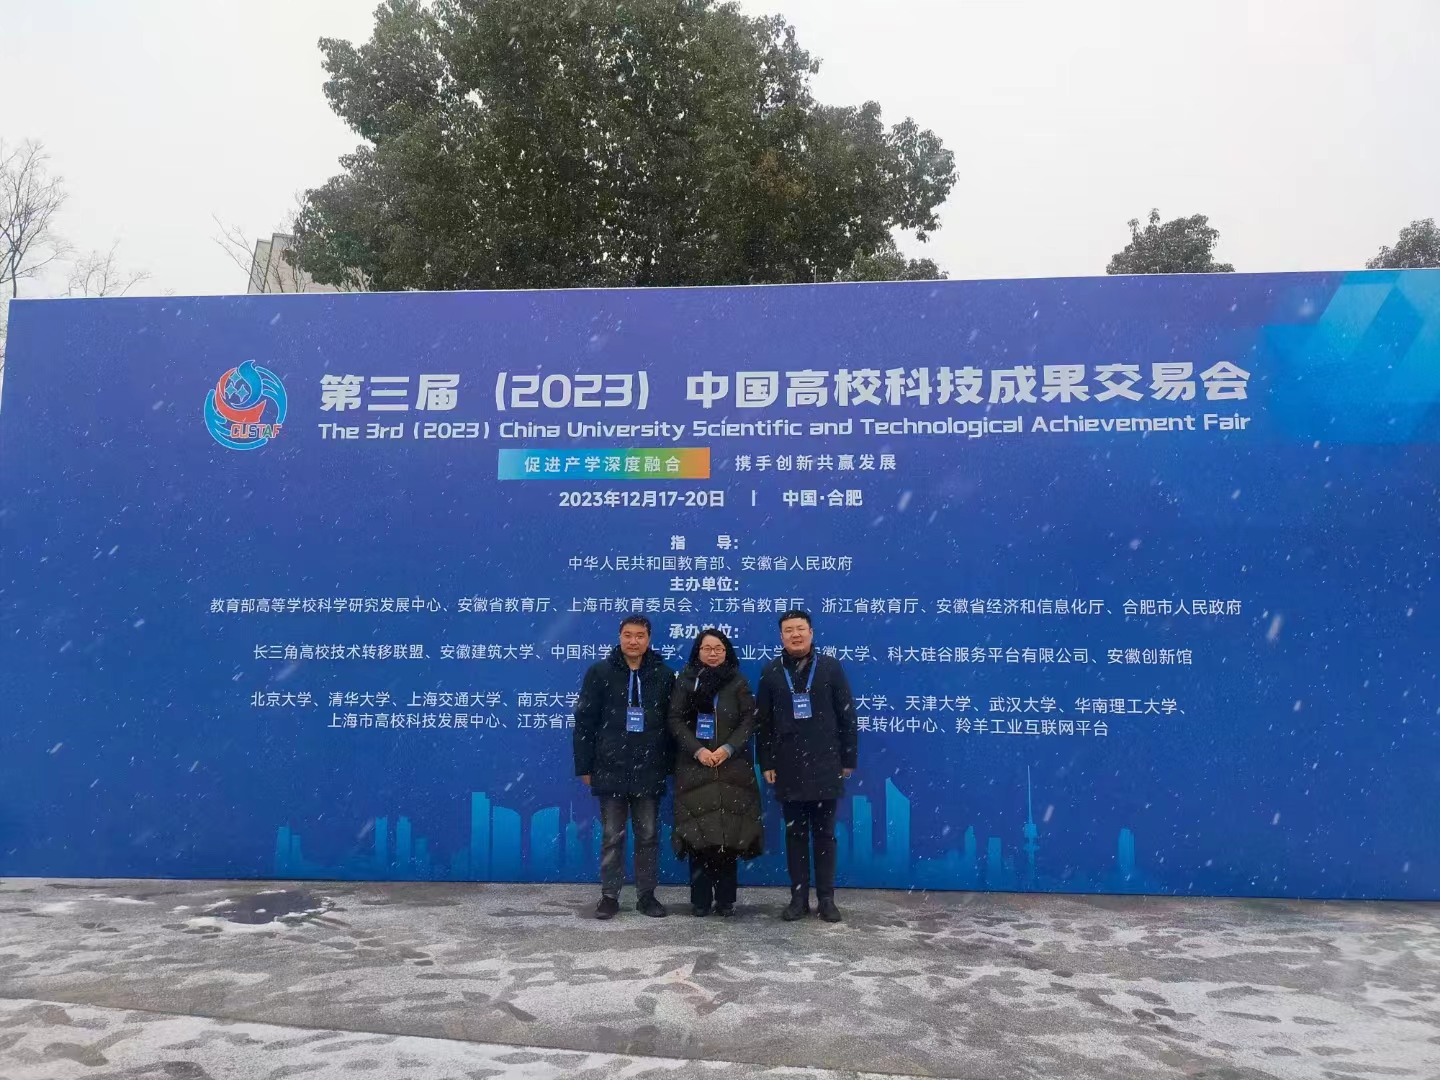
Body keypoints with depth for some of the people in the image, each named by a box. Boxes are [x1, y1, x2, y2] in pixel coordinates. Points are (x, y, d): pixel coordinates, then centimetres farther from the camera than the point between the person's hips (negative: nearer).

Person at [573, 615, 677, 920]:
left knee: (648, 835, 9)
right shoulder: (600, 673, -1)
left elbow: (673, 723, 6)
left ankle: (647, 895, 20)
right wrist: (584, 766, -3)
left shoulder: (664, 675, 3)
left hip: (649, 772, 1)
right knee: (612, 836, 7)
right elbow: (584, 722, -1)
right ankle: (609, 896, 18)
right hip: (610, 770, -1)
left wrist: (669, 766, 4)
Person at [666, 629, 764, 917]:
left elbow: (749, 720, 1)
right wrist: (697, 750, -12)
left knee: (729, 834, -2)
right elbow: (676, 720, 0)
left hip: (731, 767, 0)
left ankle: (726, 899, 7)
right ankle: (700, 899, 7)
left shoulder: (738, 682, 7)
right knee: (697, 833, -3)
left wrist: (728, 748, -13)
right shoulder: (685, 681, 7)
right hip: (694, 767, 0)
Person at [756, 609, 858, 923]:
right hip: (788, 768, 1)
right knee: (795, 834, 8)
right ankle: (798, 898, 17)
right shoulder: (771, 672, 4)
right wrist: (766, 763, 1)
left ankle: (826, 899, 16)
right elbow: (763, 721, 5)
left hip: (825, 767, -1)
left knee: (825, 834, 6)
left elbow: (847, 715, 2)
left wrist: (848, 759, 0)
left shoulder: (831, 667, 0)